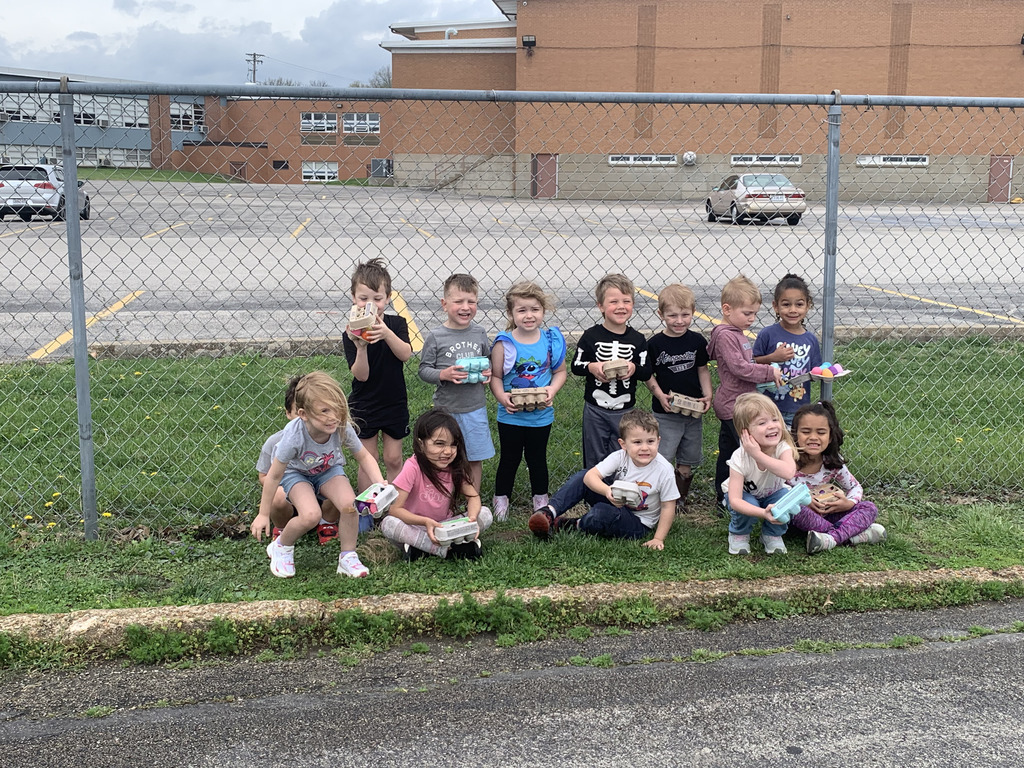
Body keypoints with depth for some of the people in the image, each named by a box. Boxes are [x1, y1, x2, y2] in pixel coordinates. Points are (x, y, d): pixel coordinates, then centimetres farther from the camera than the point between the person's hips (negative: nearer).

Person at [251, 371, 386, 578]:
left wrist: (380, 484, -27)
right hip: (296, 472, -3)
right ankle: (281, 547, 5)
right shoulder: (294, 436, -37)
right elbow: (274, 476, -22)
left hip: (329, 470, 3)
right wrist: (263, 515, -13)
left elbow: (364, 457, -9)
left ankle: (348, 558, -1)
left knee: (350, 504, -25)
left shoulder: (342, 427, -29)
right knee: (310, 515, -28)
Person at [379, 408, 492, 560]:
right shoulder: (413, 467, -22)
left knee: (485, 514, -17)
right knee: (388, 524, -34)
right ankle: (450, 549, -30)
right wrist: (425, 522, -39)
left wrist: (472, 517, -28)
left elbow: (473, 496, -5)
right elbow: (394, 509, -24)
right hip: (415, 525, -3)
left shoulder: (455, 466, -9)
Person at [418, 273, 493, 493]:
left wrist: (489, 372, -5)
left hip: (475, 407, 3)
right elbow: (424, 369, -5)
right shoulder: (435, 337, -9)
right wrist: (443, 374, -22)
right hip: (447, 408, -3)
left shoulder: (479, 333, 1)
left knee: (475, 458, 12)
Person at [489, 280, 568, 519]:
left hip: (541, 414, 2)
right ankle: (500, 499, 31)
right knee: (509, 459, 12)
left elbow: (560, 372, 4)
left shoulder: (551, 340, -5)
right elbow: (495, 376, -9)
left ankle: (541, 499, 36)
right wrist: (502, 397, -25)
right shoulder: (504, 343, -13)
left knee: (537, 458, 18)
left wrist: (552, 390, -14)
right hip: (511, 414, -2)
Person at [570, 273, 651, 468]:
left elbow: (647, 373, 1)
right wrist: (591, 367, -22)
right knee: (594, 458, 11)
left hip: (625, 410, 1)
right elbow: (576, 366, -2)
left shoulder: (638, 339, -3)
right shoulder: (591, 336, -7)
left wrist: (634, 368, -20)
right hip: (595, 408, -1)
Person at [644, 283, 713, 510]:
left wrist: (708, 395, -3)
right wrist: (659, 395, -18)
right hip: (665, 413, -3)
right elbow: (648, 375, -3)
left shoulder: (697, 341, 0)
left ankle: (680, 499, 27)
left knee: (687, 461, 13)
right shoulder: (655, 344, -8)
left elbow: (702, 369, 9)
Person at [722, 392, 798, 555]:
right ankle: (739, 533, 1)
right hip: (745, 495, -2)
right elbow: (734, 500, -38)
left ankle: (772, 534, 1)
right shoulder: (739, 458, -33)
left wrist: (758, 454, -53)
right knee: (748, 504, -34)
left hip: (772, 493, 2)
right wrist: (763, 513, -53)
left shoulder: (783, 447, -29)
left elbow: (789, 472, -52)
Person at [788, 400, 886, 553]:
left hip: (825, 514, 5)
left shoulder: (833, 463, -5)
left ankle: (833, 537, -36)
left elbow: (856, 487, 7)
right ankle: (851, 535, -28)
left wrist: (849, 504, -16)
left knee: (869, 508, -9)